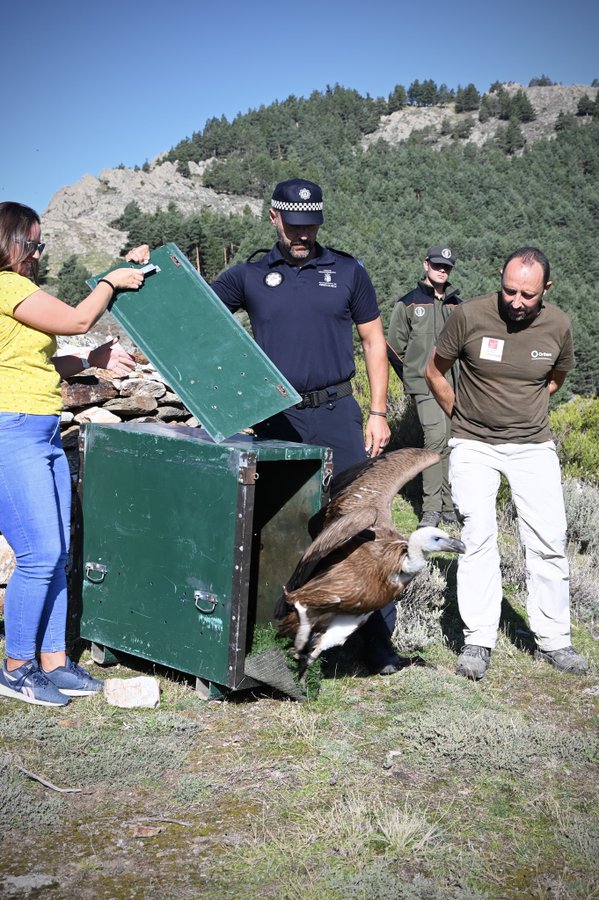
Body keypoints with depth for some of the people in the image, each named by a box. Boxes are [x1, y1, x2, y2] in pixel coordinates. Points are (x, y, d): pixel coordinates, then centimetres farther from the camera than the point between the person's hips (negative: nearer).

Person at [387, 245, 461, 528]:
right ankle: (431, 508, -13)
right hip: (425, 385, -4)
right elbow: (395, 346, 8)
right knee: (436, 436, -19)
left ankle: (448, 507, 14)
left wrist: (462, 378, 16)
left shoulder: (457, 305, 16)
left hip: (455, 385, 4)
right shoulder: (408, 304, 3)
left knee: (450, 443, 5)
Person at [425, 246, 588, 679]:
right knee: (478, 537, -10)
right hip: (473, 445, -2)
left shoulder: (558, 325, -7)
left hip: (534, 445, 2)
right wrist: (461, 416, 7)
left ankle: (553, 641, 12)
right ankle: (478, 641, -1)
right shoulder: (470, 315, -14)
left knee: (549, 540, -1)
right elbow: (435, 371, 2)